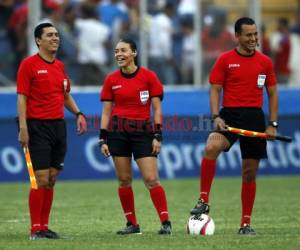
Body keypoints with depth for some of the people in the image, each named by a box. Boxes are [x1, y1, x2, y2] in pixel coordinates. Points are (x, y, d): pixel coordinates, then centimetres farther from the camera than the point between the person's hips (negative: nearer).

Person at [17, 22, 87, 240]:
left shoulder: (60, 66, 14)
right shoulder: (29, 64, -6)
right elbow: (22, 98, -9)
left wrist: (78, 113, 8)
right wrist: (23, 128, -17)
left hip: (59, 125, 7)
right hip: (38, 126, -7)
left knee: (52, 180, 7)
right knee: (41, 180, -9)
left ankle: (44, 226, 12)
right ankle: (36, 229, -3)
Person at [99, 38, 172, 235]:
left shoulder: (149, 76, 0)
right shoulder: (111, 80, 6)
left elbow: (157, 109, 1)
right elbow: (106, 112, 9)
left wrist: (158, 136, -6)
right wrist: (103, 139, 3)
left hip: (142, 130, -2)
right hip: (118, 131, 2)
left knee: (151, 179, -9)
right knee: (124, 180, 2)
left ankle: (166, 222, -4)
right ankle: (132, 224, 11)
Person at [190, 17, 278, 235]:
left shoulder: (265, 62, 8)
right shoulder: (225, 60, 1)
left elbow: (272, 93, 13)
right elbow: (215, 90, 1)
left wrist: (273, 124, 4)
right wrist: (216, 117, -13)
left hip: (255, 118, 2)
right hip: (230, 115, -2)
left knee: (250, 172, 5)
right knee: (211, 147, -32)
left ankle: (246, 224, 13)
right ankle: (204, 201, -23)